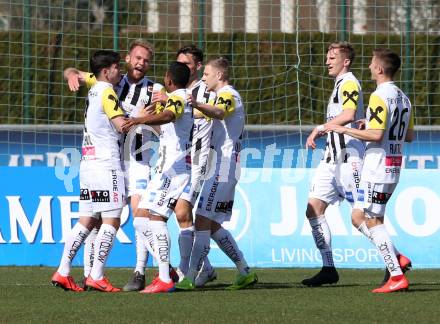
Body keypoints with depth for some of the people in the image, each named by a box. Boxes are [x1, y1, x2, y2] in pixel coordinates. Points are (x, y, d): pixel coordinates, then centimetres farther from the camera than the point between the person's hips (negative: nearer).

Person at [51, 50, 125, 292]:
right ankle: (96, 276, -10)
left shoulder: (93, 91, 17)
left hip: (89, 163, 9)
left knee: (86, 220, 8)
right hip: (106, 165, -9)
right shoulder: (107, 92, -9)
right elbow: (122, 125, -17)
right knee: (111, 221, -6)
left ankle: (63, 272, 3)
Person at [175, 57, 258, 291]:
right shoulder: (225, 96, 23)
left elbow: (218, 113, -35)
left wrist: (198, 105, -53)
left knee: (202, 221, -13)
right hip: (225, 169, 11)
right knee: (213, 226, 11)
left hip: (223, 169, -11)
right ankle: (245, 272, 13)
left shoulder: (228, 94, -10)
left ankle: (191, 278, -16)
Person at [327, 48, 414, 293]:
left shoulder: (380, 96, -15)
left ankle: (397, 277, -8)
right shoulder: (403, 98, 13)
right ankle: (397, 258, 7)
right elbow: (410, 136, 19)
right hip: (394, 168, 9)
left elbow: (377, 135, -23)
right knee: (359, 216, 16)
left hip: (378, 168, -9)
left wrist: (344, 130, -13)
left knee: (373, 221, -4)